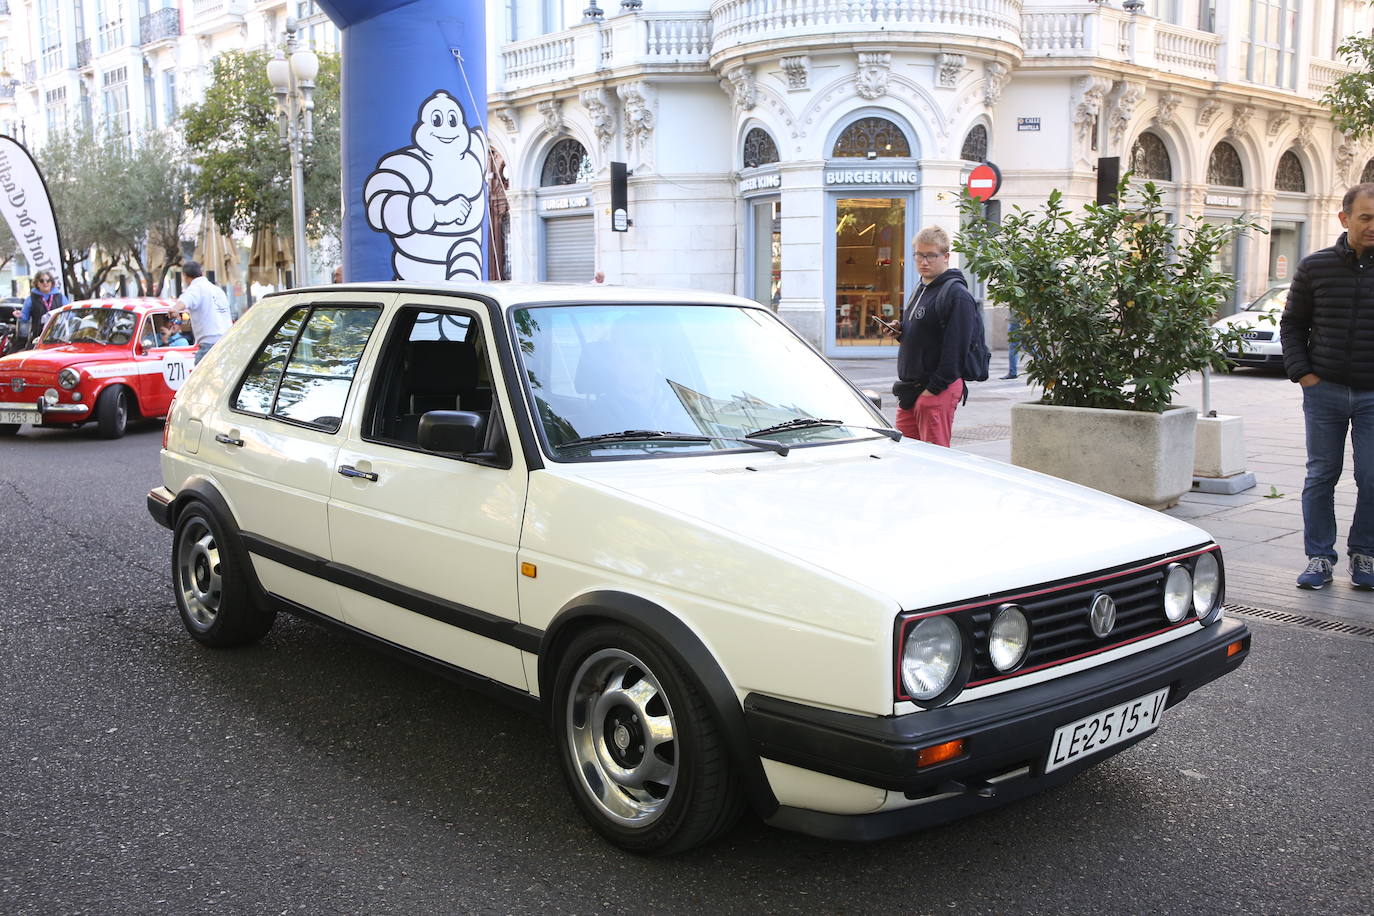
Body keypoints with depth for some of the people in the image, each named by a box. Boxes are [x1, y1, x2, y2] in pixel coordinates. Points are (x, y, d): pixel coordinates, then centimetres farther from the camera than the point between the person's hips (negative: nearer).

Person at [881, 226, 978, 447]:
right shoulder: (921, 290, 18)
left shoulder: (957, 294, -13)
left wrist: (934, 388, -20)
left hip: (938, 390, -9)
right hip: (910, 389, 9)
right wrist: (900, 331, 6)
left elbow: (955, 348, -19)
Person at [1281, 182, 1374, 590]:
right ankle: (1319, 557, 15)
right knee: (1321, 476, 6)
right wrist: (1302, 372, -2)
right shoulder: (1315, 267, 1)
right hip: (1324, 390, 0)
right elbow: (1291, 324, 8)